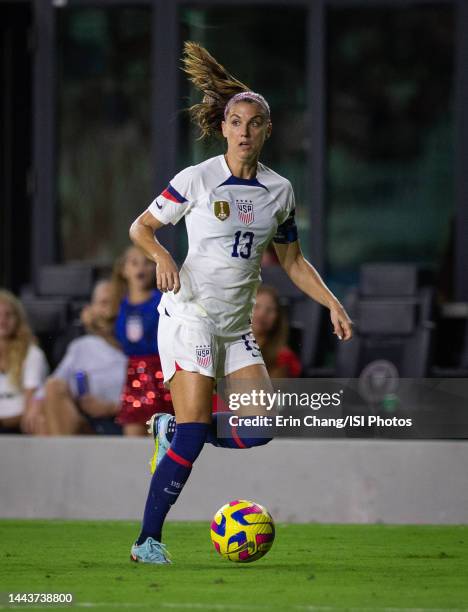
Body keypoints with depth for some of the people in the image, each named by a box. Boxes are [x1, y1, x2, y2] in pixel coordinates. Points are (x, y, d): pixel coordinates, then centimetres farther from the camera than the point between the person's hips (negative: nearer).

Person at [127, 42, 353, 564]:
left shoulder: (279, 191, 7)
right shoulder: (197, 180, -7)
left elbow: (292, 261, 17)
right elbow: (141, 227, 0)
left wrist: (333, 305, 6)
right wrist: (161, 255, -21)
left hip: (237, 324, 6)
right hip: (189, 314, -6)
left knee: (259, 431, -7)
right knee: (194, 434, -16)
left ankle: (172, 429, 19)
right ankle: (147, 540, -10)